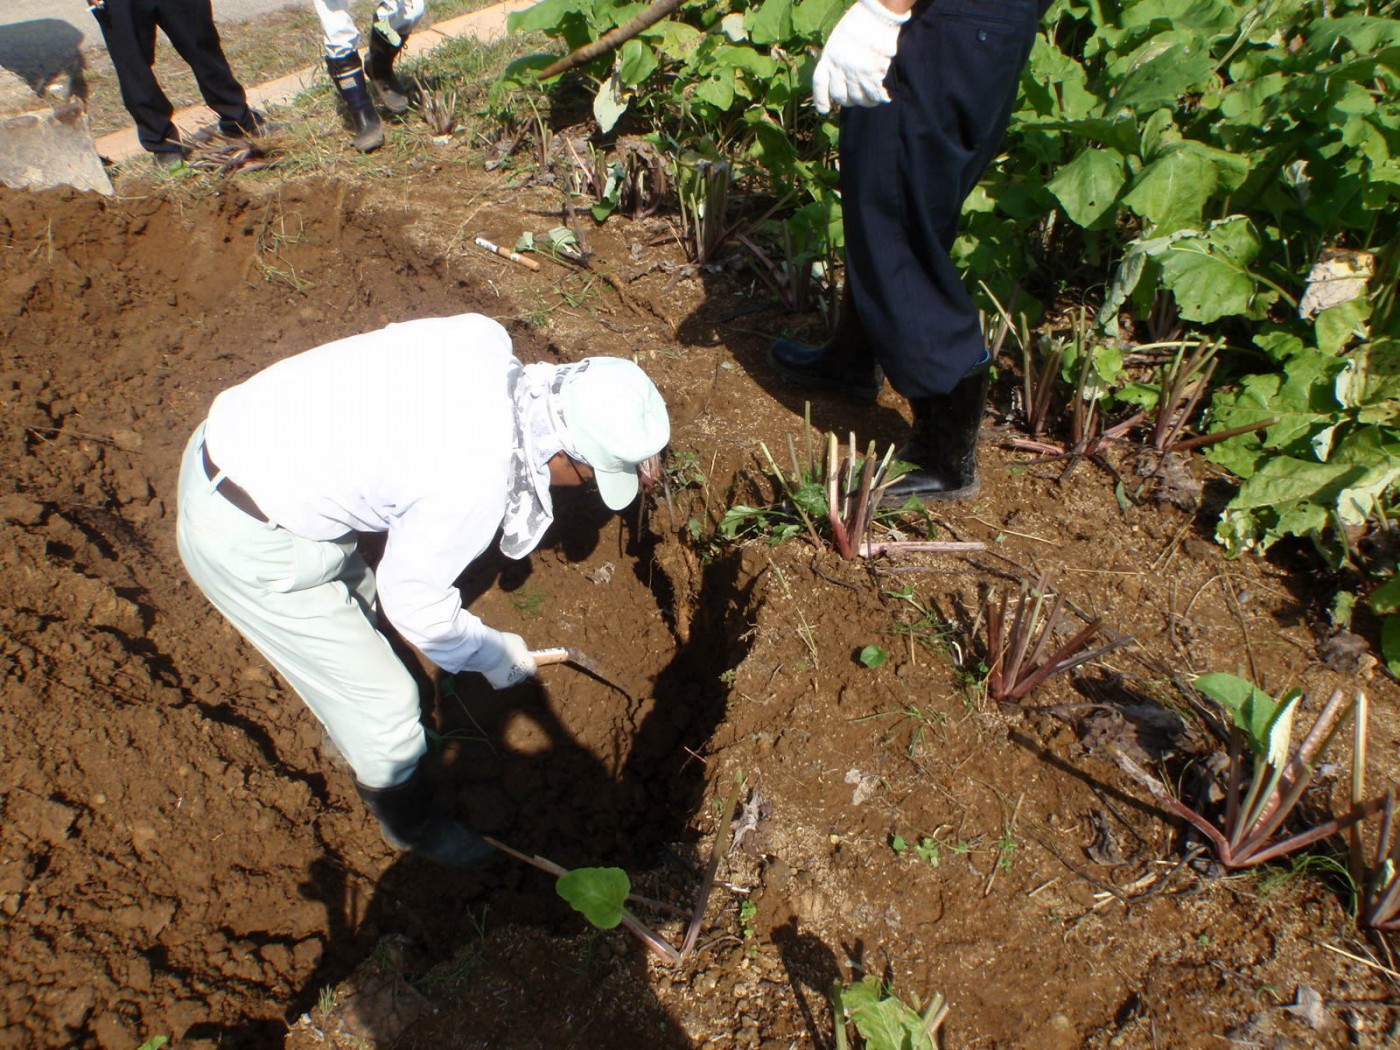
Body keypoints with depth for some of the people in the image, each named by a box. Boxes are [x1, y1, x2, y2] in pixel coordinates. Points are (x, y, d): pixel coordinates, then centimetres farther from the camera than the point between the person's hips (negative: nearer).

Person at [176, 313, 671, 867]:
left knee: (357, 603, 31)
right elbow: (414, 600, -15)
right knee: (384, 701, 8)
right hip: (248, 546, -8)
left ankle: (356, 736, 59)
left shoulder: (483, 342, -12)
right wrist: (496, 657, 1)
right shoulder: (477, 482, -30)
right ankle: (411, 827, 37)